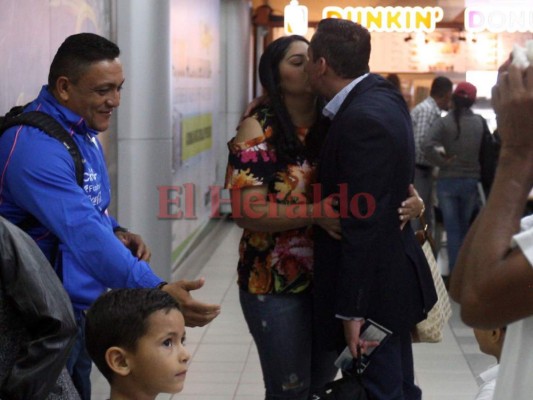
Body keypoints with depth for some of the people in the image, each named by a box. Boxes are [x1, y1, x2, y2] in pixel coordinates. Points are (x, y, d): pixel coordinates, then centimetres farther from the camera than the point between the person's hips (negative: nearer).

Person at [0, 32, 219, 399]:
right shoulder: (34, 146, -26)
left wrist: (115, 232, -2)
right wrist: (156, 290, -47)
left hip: (81, 307, 9)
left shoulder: (81, 130, 6)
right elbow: (82, 233, -38)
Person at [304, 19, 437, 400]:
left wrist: (352, 309, -22)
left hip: (373, 286, -10)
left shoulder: (362, 119, -24)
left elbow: (362, 222, -25)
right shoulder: (380, 93, 5)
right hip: (392, 275, 10)